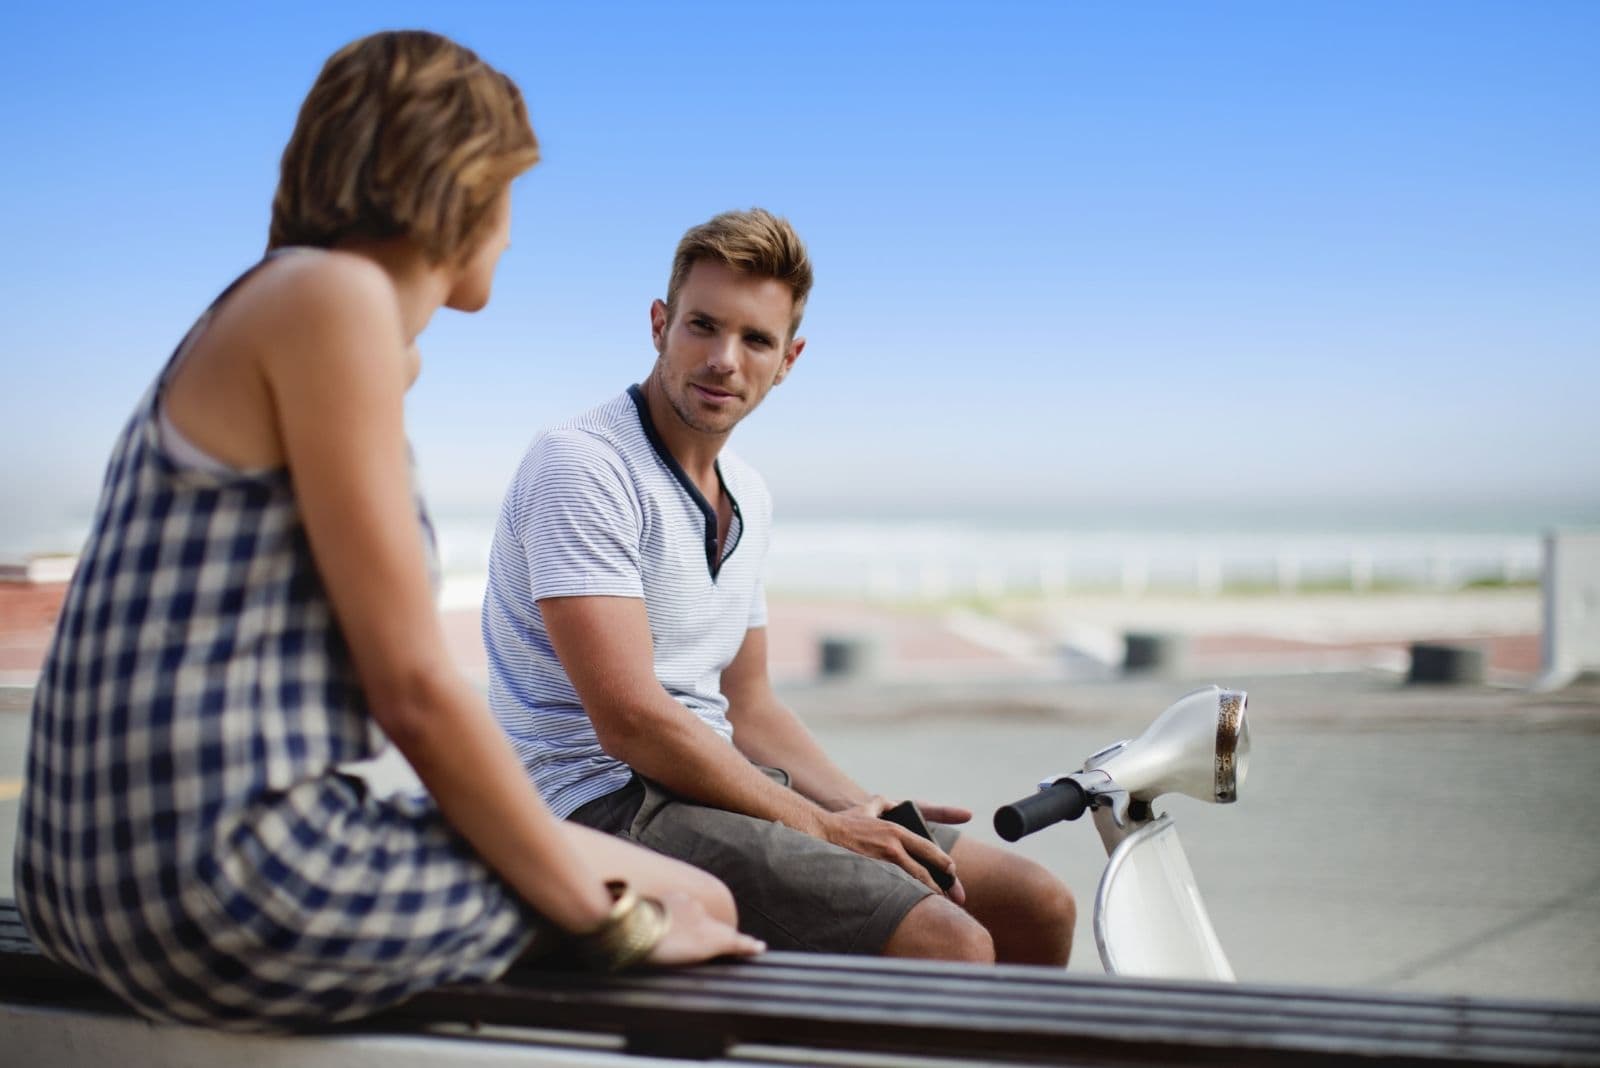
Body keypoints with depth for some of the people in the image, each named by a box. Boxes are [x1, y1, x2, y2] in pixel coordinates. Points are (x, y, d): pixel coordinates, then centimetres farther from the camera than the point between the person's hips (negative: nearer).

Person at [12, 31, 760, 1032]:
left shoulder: (267, 307, 17)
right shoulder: (334, 293, -11)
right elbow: (412, 688, -14)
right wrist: (611, 917, -6)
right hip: (225, 878, -10)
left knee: (591, 859, 20)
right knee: (684, 898, 2)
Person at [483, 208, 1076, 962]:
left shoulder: (747, 497, 14)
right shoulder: (581, 466, -13)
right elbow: (630, 721, -20)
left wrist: (864, 812, 4)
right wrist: (820, 828, -15)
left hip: (718, 782, 9)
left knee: (1037, 906, 4)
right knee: (950, 947, -24)